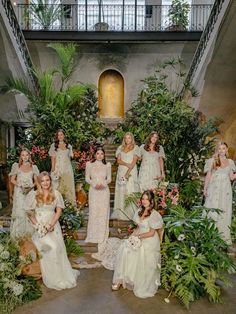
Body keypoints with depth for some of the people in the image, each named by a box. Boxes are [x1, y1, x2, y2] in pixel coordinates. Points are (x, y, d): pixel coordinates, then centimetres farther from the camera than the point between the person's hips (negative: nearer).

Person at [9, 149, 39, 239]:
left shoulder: (33, 167, 11)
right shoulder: (16, 166, 8)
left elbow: (36, 180, 10)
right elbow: (12, 179, 5)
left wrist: (31, 186, -9)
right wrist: (20, 185, -10)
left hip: (30, 191, 1)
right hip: (19, 191, -1)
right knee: (19, 210, -4)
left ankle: (29, 231, 8)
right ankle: (18, 232, 6)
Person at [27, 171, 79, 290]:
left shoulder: (56, 194, 3)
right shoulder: (34, 195, 3)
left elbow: (59, 210, 1)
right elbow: (29, 212, 4)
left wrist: (51, 224, -10)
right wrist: (37, 224, -8)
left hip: (53, 225, 1)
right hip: (39, 227, -1)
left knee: (57, 248, -8)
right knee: (44, 250, -13)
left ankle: (60, 275, 11)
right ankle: (50, 277, 4)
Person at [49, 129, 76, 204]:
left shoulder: (69, 146, 13)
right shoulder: (54, 145, 7)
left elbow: (70, 157, 14)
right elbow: (53, 158, 1)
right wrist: (53, 169, -9)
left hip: (67, 169, 2)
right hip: (57, 168, -2)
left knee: (68, 186, 1)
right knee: (57, 187, -5)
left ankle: (70, 203, 5)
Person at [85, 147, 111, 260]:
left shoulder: (107, 165, 3)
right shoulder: (89, 164, 3)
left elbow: (109, 178, 8)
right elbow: (87, 178, 5)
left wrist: (103, 183, -12)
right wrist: (94, 184, -12)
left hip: (104, 191, 0)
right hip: (93, 191, 0)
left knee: (103, 214, -1)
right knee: (93, 213, 1)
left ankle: (102, 240, 7)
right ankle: (94, 235, 19)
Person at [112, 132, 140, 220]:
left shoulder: (135, 148, 5)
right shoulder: (120, 148, 14)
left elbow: (134, 161, -4)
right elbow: (118, 160, 5)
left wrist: (127, 173, -13)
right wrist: (127, 164, -13)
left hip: (131, 172, -3)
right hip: (121, 171, 3)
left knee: (131, 190, -7)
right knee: (121, 191, 0)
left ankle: (131, 213, -3)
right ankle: (121, 213, 4)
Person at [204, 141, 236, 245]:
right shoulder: (212, 161, 2)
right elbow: (208, 176, 1)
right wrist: (205, 189, -3)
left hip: (226, 190, 3)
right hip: (214, 190, -3)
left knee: (225, 212, 6)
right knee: (213, 212, -1)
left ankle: (224, 237, 15)